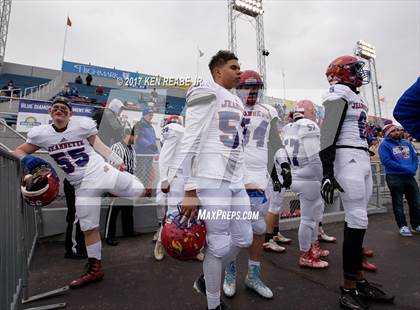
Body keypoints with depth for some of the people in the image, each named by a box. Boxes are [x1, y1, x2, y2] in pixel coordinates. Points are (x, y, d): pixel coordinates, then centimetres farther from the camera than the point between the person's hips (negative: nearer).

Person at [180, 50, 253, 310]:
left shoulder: (237, 102, 21)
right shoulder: (206, 93, -5)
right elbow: (190, 143, -12)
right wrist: (189, 190, -16)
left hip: (236, 180, 9)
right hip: (212, 180, -9)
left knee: (244, 239, 13)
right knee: (219, 245, 1)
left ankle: (206, 280, 36)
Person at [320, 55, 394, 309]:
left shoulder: (359, 98, 23)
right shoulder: (338, 95, -6)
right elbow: (328, 135, -17)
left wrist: (365, 160, 23)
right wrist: (327, 171, -25)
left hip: (363, 159, 9)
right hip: (348, 159, -9)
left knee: (356, 220, 10)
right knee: (358, 221, -10)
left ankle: (360, 281, 21)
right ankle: (349, 289, 2)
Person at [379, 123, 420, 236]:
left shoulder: (407, 143, 14)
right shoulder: (385, 145, -6)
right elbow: (386, 161, -16)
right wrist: (404, 168, -18)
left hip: (410, 176, 6)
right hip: (394, 177, -6)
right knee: (398, 203, 3)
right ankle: (403, 226, 12)